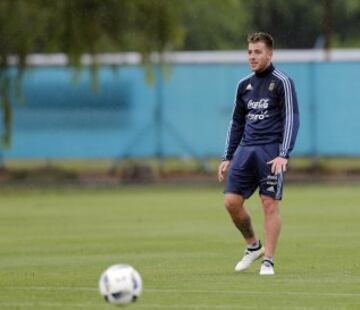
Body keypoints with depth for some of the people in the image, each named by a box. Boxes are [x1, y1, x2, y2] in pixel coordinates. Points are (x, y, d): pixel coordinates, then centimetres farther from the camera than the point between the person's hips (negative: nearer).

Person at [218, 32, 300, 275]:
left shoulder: (282, 82, -3)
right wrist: (228, 158, 17)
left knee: (270, 204, -8)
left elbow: (291, 119, -9)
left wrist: (284, 155, -19)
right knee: (232, 202, -3)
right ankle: (253, 246, 19)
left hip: (271, 152, -6)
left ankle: (268, 261, -2)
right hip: (245, 150, 6)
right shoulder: (244, 85, 14)